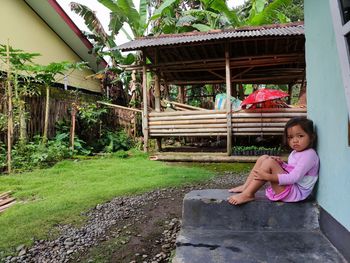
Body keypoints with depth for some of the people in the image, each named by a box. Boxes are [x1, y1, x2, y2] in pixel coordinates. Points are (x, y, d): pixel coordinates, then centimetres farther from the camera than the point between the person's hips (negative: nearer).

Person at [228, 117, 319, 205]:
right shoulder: (295, 152, 13)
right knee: (264, 158, 4)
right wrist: (281, 163, 2)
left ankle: (248, 194, -23)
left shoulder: (309, 155, -17)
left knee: (269, 162, -26)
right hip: (289, 184, 10)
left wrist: (267, 176, -32)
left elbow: (294, 178, -27)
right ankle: (246, 187, -1)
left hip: (296, 192, -10)